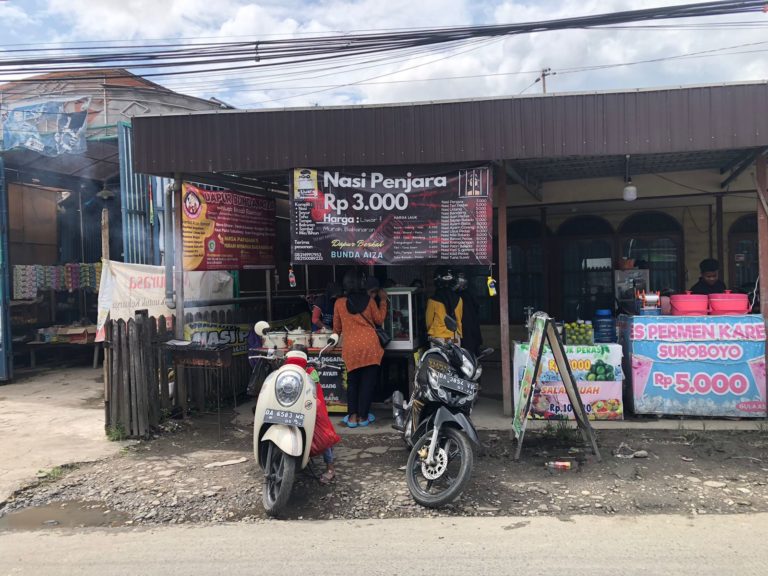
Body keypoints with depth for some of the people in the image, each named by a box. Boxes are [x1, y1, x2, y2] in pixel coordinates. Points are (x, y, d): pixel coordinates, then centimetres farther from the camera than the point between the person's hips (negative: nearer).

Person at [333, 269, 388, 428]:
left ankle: (352, 416, 12)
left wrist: (337, 335, 36)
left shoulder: (340, 303, 2)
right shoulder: (369, 300, 0)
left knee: (353, 382, 15)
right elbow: (379, 320, 13)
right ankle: (363, 416, 13)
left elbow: (337, 328, 13)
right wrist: (383, 300, 21)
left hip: (351, 348, 1)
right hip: (370, 346, -1)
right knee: (368, 382, 9)